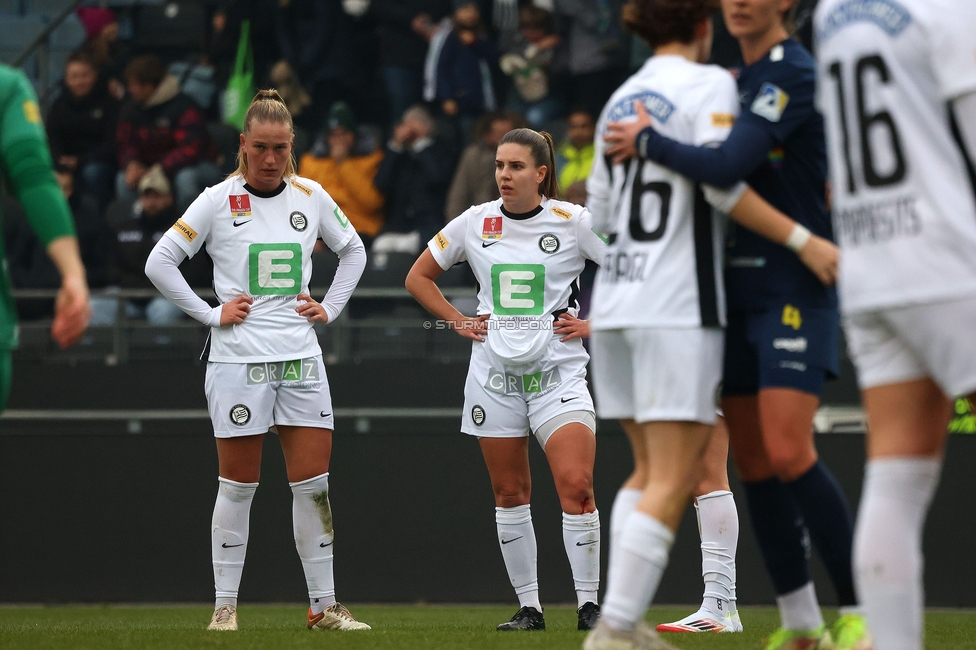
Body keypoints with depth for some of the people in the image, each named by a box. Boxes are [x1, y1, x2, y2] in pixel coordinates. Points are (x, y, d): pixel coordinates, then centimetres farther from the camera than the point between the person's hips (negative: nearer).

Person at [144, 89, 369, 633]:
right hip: (239, 361, -3)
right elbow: (160, 263, -2)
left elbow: (353, 250, 23)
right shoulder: (218, 201, -4)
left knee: (314, 485, 1)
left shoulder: (311, 197, 7)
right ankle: (225, 605, 7)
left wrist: (330, 308, 11)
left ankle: (324, 604, 7)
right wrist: (210, 313, -5)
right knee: (238, 486, 0)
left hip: (302, 361, 3)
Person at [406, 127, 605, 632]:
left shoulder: (573, 221, -4)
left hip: (558, 372, -3)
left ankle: (588, 604, -8)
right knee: (509, 494, 5)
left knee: (575, 485, -16)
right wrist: (457, 322, 6)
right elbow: (418, 277, 16)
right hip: (494, 374, 3)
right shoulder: (475, 223, 4)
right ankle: (528, 606, 14)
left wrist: (594, 324, -4)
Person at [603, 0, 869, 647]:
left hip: (796, 290, -8)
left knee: (789, 453, -17)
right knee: (752, 461, 5)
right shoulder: (738, 82, 15)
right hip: (740, 293, 9)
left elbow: (727, 168, -24)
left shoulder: (794, 74, -13)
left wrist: (648, 141, -9)